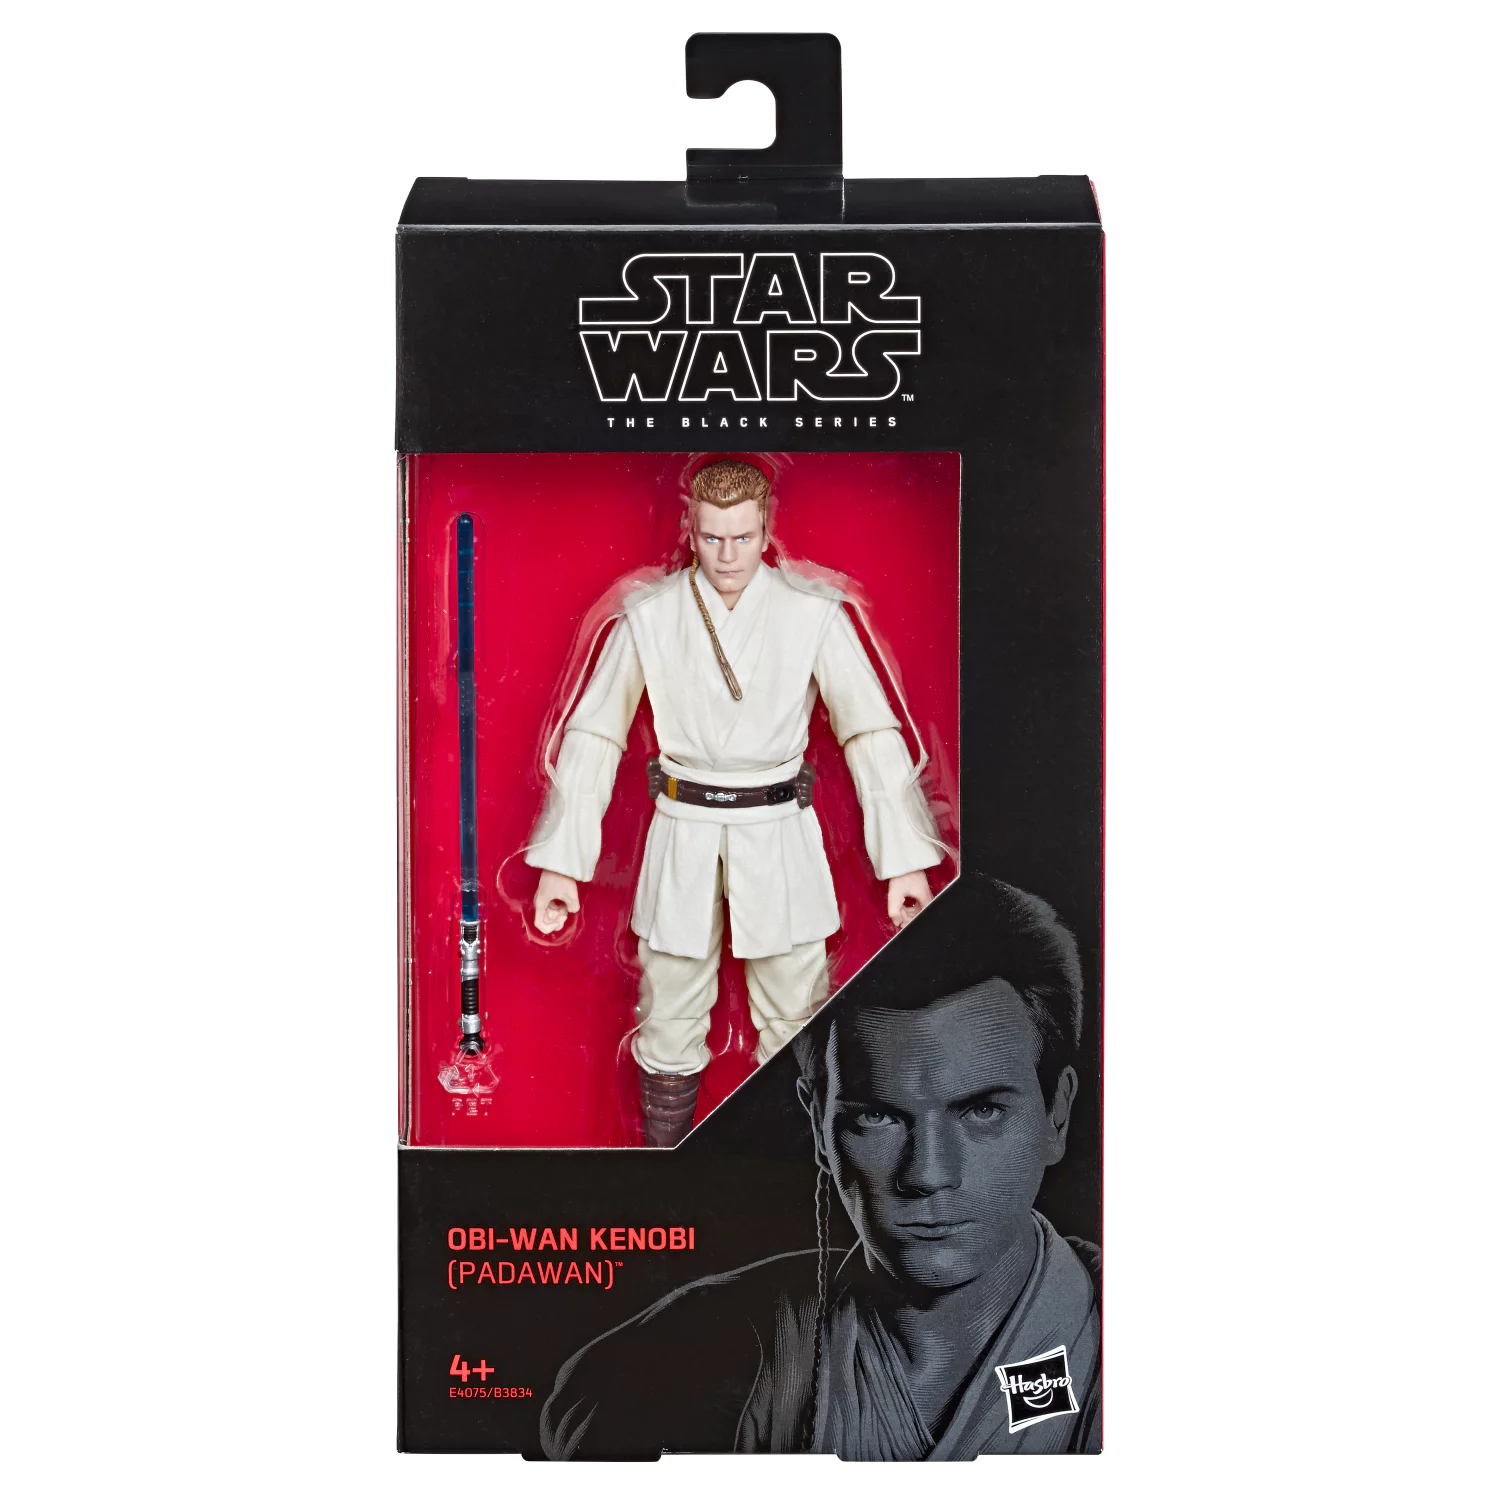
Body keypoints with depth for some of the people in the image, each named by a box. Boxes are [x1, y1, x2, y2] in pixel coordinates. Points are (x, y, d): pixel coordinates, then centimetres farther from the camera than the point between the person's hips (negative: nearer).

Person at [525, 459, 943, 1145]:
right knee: (669, 1017, 8)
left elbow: (872, 732, -4)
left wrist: (905, 859, -8)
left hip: (779, 834, 0)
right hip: (684, 833, 1)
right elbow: (593, 734, 1)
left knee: (797, 1019, 6)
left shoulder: (814, 612, -6)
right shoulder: (647, 616, -3)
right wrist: (560, 860, -4)